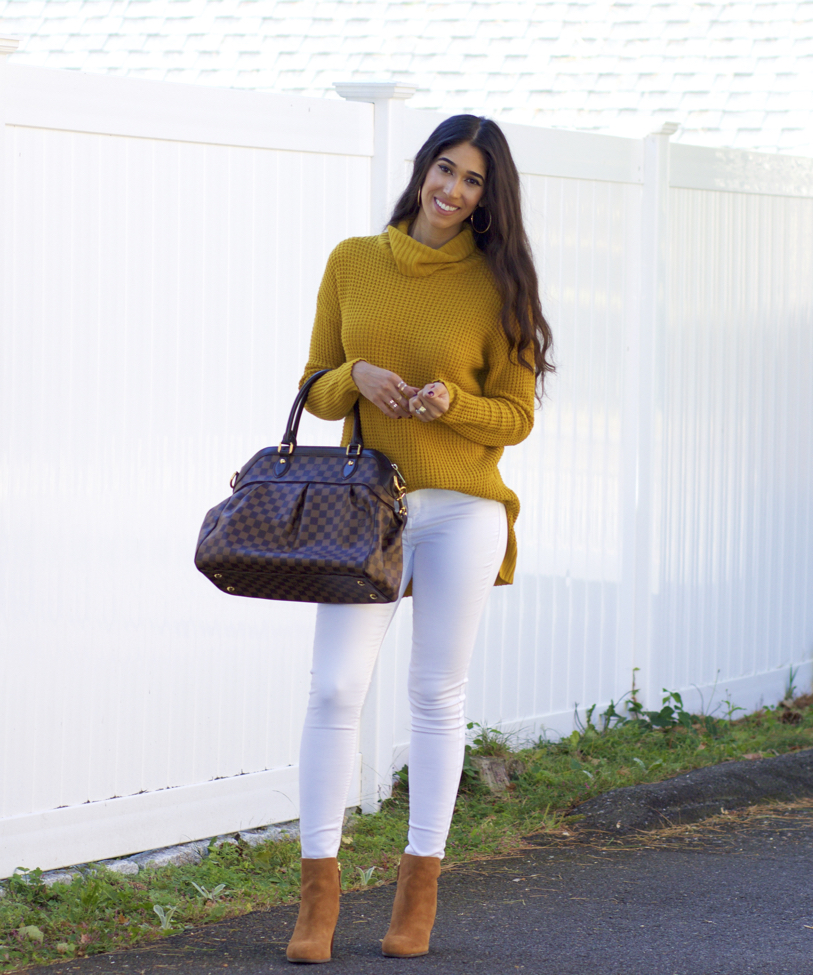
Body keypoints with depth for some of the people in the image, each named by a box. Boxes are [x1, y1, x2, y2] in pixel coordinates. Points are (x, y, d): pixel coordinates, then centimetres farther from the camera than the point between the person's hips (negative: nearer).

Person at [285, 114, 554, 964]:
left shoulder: (495, 284, 0)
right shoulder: (352, 263, 5)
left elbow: (516, 417, 2)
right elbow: (315, 391, 9)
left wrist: (450, 401, -17)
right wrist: (356, 376, -12)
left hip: (460, 509, -1)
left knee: (437, 694, 5)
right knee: (335, 689, -8)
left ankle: (419, 889, 14)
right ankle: (319, 893, -2)